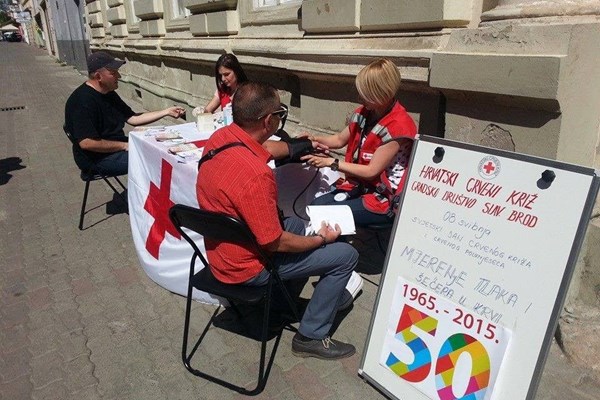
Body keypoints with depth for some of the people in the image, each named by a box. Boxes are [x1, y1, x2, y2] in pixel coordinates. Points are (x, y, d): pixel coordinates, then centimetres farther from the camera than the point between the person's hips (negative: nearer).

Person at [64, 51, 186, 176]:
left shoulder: (109, 93, 9)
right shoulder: (83, 101, -21)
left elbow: (133, 118, 12)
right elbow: (87, 143, -27)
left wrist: (166, 112, 6)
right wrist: (125, 146, -20)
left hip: (117, 146, 10)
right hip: (98, 158, -10)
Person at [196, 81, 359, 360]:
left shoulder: (220, 137, -8)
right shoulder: (255, 173, -35)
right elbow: (275, 244, -24)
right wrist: (321, 239, -8)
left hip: (221, 251, 9)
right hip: (246, 266, -9)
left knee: (296, 223, 31)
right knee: (346, 255, -2)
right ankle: (311, 337, 10)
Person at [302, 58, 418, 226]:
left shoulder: (398, 126, -23)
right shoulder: (364, 113, 1)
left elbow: (371, 171, -20)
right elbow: (340, 139, 17)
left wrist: (331, 162, -16)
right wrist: (314, 140, -2)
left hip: (386, 199, -7)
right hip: (360, 186, 7)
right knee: (315, 205, -11)